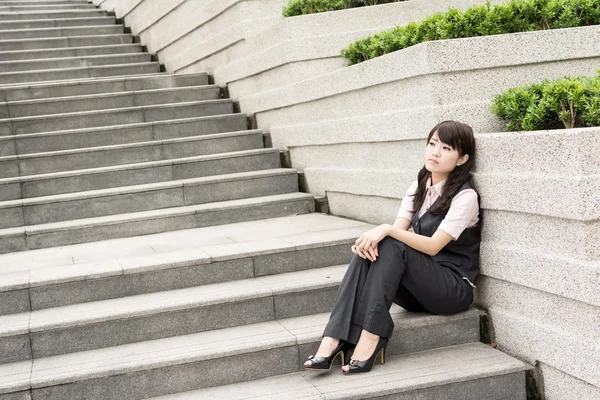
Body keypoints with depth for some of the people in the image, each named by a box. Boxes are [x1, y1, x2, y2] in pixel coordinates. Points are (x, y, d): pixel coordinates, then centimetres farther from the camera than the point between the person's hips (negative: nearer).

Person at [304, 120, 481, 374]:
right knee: (369, 251, -22)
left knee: (391, 247, -29)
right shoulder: (419, 188, 9)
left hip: (454, 288, -6)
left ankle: (371, 339, -34)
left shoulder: (465, 196, -12)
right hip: (418, 287, 6)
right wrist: (372, 238, -25)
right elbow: (398, 230, -2)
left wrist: (387, 230, -30)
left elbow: (433, 246, -21)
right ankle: (333, 341, -33)